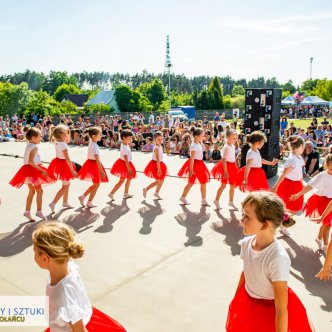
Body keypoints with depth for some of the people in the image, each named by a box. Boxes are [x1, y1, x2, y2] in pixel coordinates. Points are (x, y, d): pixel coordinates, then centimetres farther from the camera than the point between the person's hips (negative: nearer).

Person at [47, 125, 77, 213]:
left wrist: (67, 140, 7)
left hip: (59, 162, 9)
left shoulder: (57, 143, 2)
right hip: (63, 165, -9)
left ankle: (65, 202, 33)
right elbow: (67, 159, -25)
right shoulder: (63, 145, -22)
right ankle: (53, 203, -6)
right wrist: (72, 170, -23)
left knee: (67, 184, 22)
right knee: (65, 186, 0)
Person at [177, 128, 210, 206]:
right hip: (194, 164, -9)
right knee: (191, 183, 3)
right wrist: (191, 169, -25)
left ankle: (204, 200, 15)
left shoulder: (199, 144, 9)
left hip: (199, 164, 9)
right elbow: (192, 158, -23)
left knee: (203, 182, 8)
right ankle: (183, 197, 20)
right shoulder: (194, 146, -19)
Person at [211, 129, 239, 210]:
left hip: (232, 166, 8)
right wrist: (225, 171, -24)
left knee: (232, 185, 12)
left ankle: (231, 201, 24)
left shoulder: (233, 146, 8)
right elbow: (224, 160, -21)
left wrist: (235, 167, 18)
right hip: (227, 166, -8)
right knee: (223, 185, 0)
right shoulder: (226, 147, -17)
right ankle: (216, 200, 14)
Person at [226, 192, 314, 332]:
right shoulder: (246, 243, -15)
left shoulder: (278, 259, -34)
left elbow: (281, 309, -27)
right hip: (247, 303, 6)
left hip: (270, 312, -6)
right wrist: (235, 302, 16)